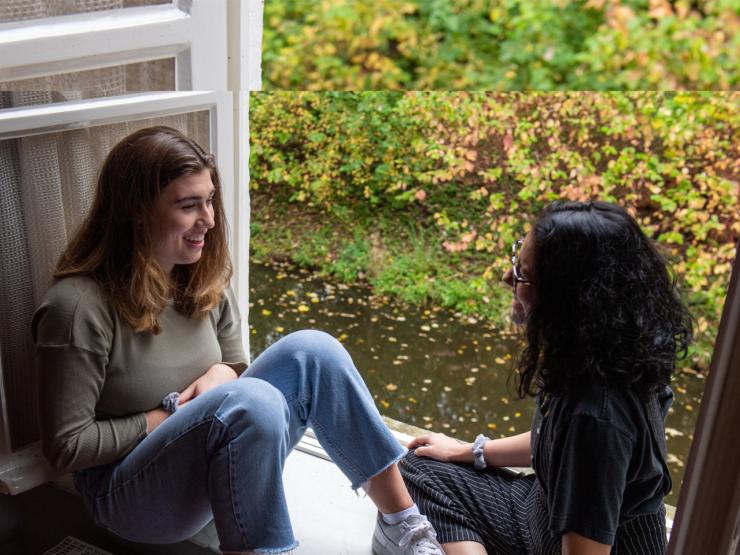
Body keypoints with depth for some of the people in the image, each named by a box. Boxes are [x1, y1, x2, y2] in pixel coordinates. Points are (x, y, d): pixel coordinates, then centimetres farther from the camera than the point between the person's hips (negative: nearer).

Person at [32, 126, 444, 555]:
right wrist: (168, 420, -15)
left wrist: (223, 375, -11)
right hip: (132, 490, -6)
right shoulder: (80, 306, -20)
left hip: (216, 458, 7)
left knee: (312, 352, -17)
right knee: (252, 402, -35)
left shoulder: (204, 280, 1)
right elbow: (67, 447, -16)